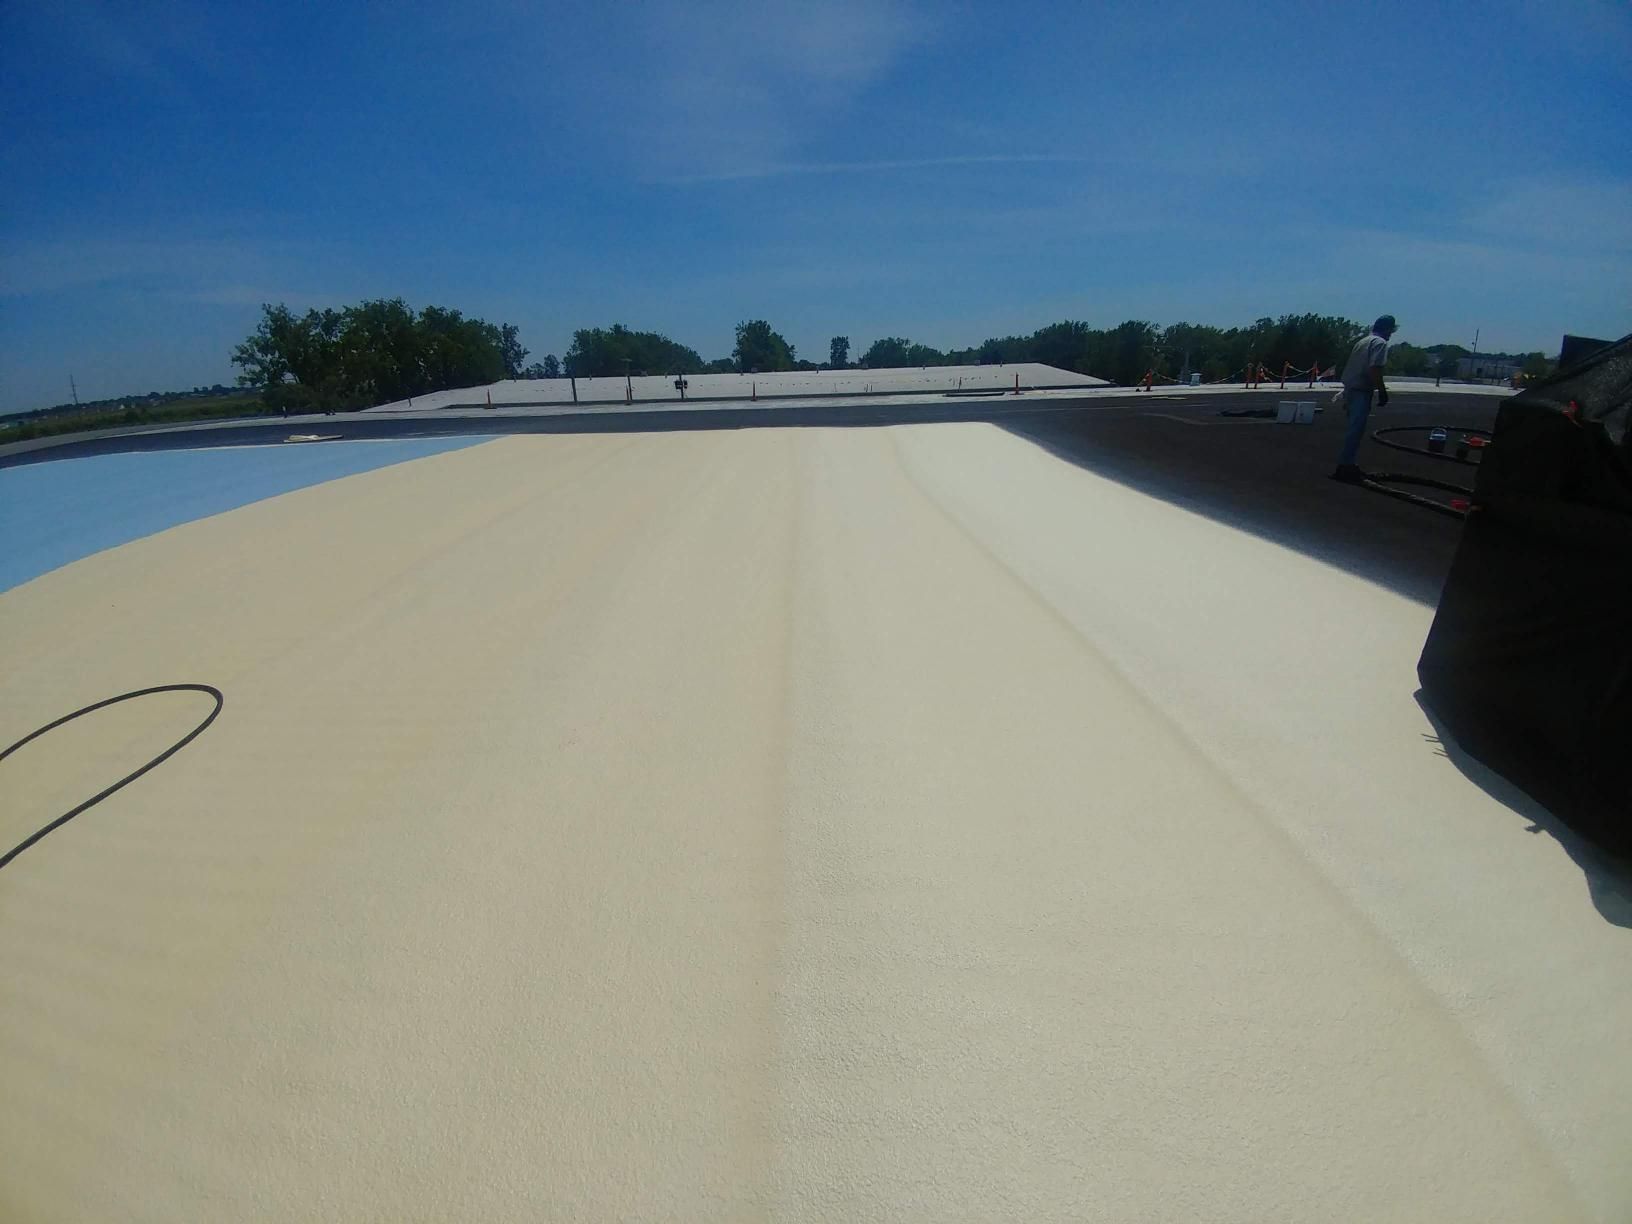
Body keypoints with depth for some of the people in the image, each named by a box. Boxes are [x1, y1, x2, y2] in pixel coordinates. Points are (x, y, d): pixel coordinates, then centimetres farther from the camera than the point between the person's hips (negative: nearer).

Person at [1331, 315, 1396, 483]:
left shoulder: (1363, 340, 20)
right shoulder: (1380, 343, -8)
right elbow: (1374, 369, -20)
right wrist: (1383, 392, -14)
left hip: (1350, 389, 9)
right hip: (1361, 392, -9)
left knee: (1354, 429, 15)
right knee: (1355, 431, -10)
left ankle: (1349, 464, 19)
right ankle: (1344, 467, -12)